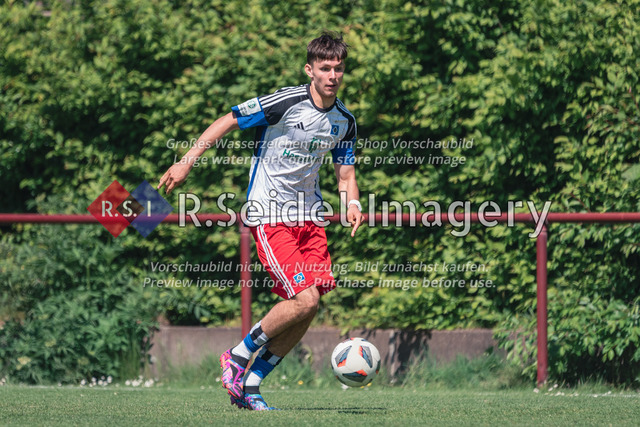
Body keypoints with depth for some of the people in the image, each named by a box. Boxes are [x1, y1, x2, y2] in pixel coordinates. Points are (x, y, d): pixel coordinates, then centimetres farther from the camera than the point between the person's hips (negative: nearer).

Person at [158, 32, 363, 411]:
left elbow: (345, 172, 16)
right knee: (303, 300, -17)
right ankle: (237, 358, 4)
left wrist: (352, 203, -5)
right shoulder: (286, 102, -15)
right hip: (270, 216, -7)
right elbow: (227, 123, -8)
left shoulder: (345, 120, 6)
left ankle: (250, 384, 11)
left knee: (308, 309, -2)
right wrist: (186, 163, -10)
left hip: (308, 216, 7)